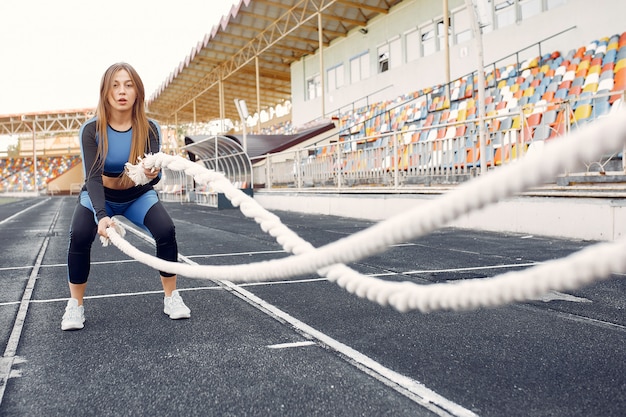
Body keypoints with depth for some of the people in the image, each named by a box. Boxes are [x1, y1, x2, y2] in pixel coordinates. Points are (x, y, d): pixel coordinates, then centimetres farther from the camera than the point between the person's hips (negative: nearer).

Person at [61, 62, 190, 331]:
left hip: (137, 196, 1)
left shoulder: (149, 129, -20)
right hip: (99, 197, 0)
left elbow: (153, 171, -29)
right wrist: (101, 215, -47)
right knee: (79, 236, -27)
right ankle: (75, 305, -8)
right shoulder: (91, 130, -23)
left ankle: (171, 298, -5)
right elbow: (93, 177, -30)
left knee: (166, 231, -24)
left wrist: (152, 174, -55)